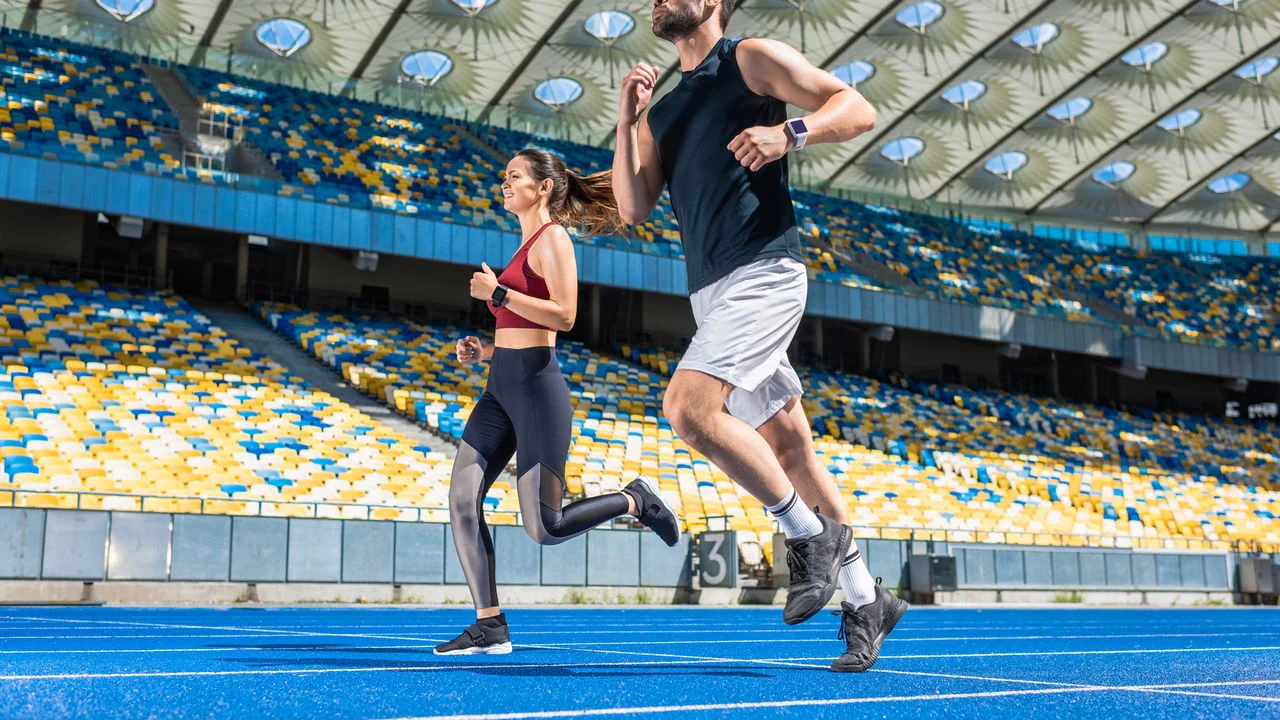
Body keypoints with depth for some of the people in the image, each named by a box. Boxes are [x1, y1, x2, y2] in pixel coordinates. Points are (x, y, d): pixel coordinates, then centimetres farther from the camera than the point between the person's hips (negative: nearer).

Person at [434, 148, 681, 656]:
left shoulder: (551, 238, -6)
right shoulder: (525, 246, 21)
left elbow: (563, 315, -19)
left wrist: (498, 293, -16)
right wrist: (484, 350, 13)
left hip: (536, 385, -9)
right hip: (500, 388, 9)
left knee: (544, 528, -8)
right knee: (461, 500, -4)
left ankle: (636, 500, 15)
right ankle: (489, 627, 1)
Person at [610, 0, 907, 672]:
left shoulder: (753, 59, 4)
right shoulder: (662, 109, 22)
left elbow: (858, 108, -2)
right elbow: (633, 207, 14)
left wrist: (789, 132, -18)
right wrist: (627, 121, 6)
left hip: (762, 274, -7)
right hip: (711, 291, 7)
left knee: (688, 404, -23)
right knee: (790, 447, 7)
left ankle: (813, 535, -8)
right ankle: (864, 598, 17)